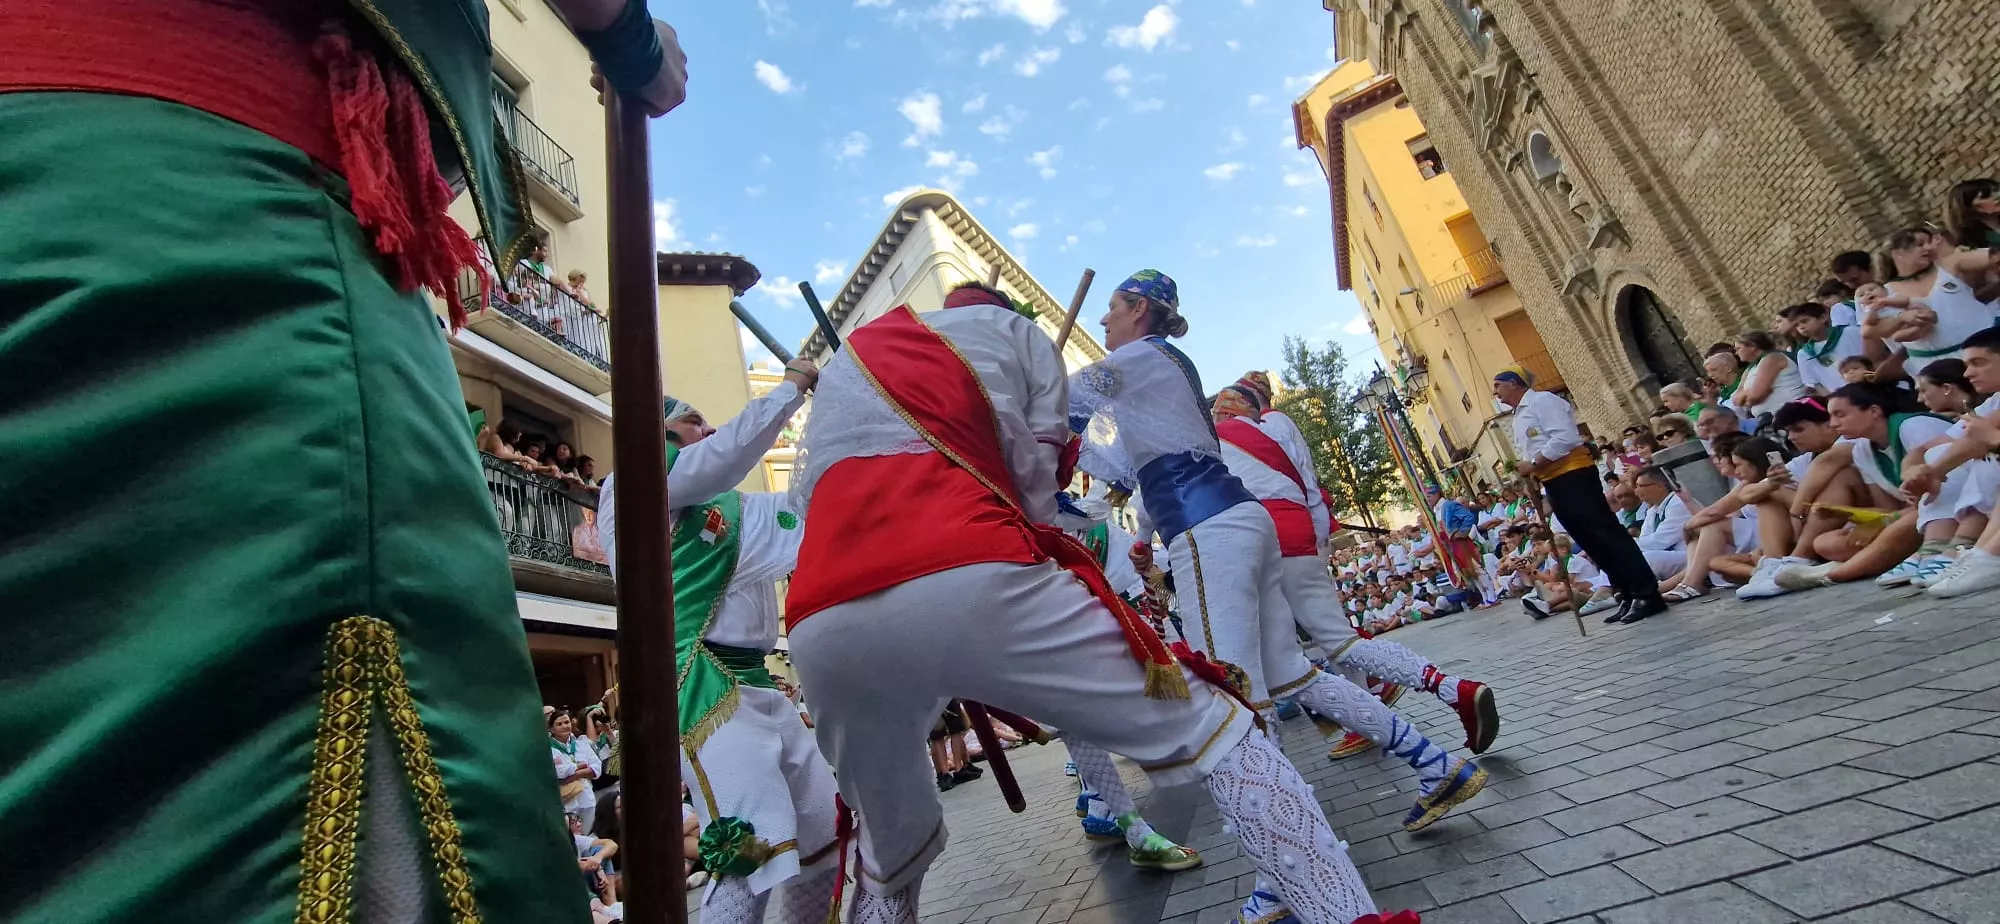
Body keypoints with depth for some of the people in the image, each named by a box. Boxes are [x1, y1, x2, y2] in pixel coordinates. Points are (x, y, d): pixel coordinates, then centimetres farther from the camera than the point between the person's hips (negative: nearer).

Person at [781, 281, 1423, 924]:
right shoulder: (1009, 329, 24)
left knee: (890, 851, 29)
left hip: (823, 625, 6)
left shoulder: (838, 366, 36)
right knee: (1209, 730, 11)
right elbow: (1036, 485, 16)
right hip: (972, 580, -5)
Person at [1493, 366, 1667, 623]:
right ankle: (1628, 595, 14)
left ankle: (1647, 594, -6)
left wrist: (1533, 464, -19)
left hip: (1572, 475, -10)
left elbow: (1564, 438, -20)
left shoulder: (1542, 400, -9)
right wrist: (1525, 471, 5)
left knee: (1606, 533, -9)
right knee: (1591, 542, 9)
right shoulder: (1519, 416, 20)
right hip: (1553, 483, 10)